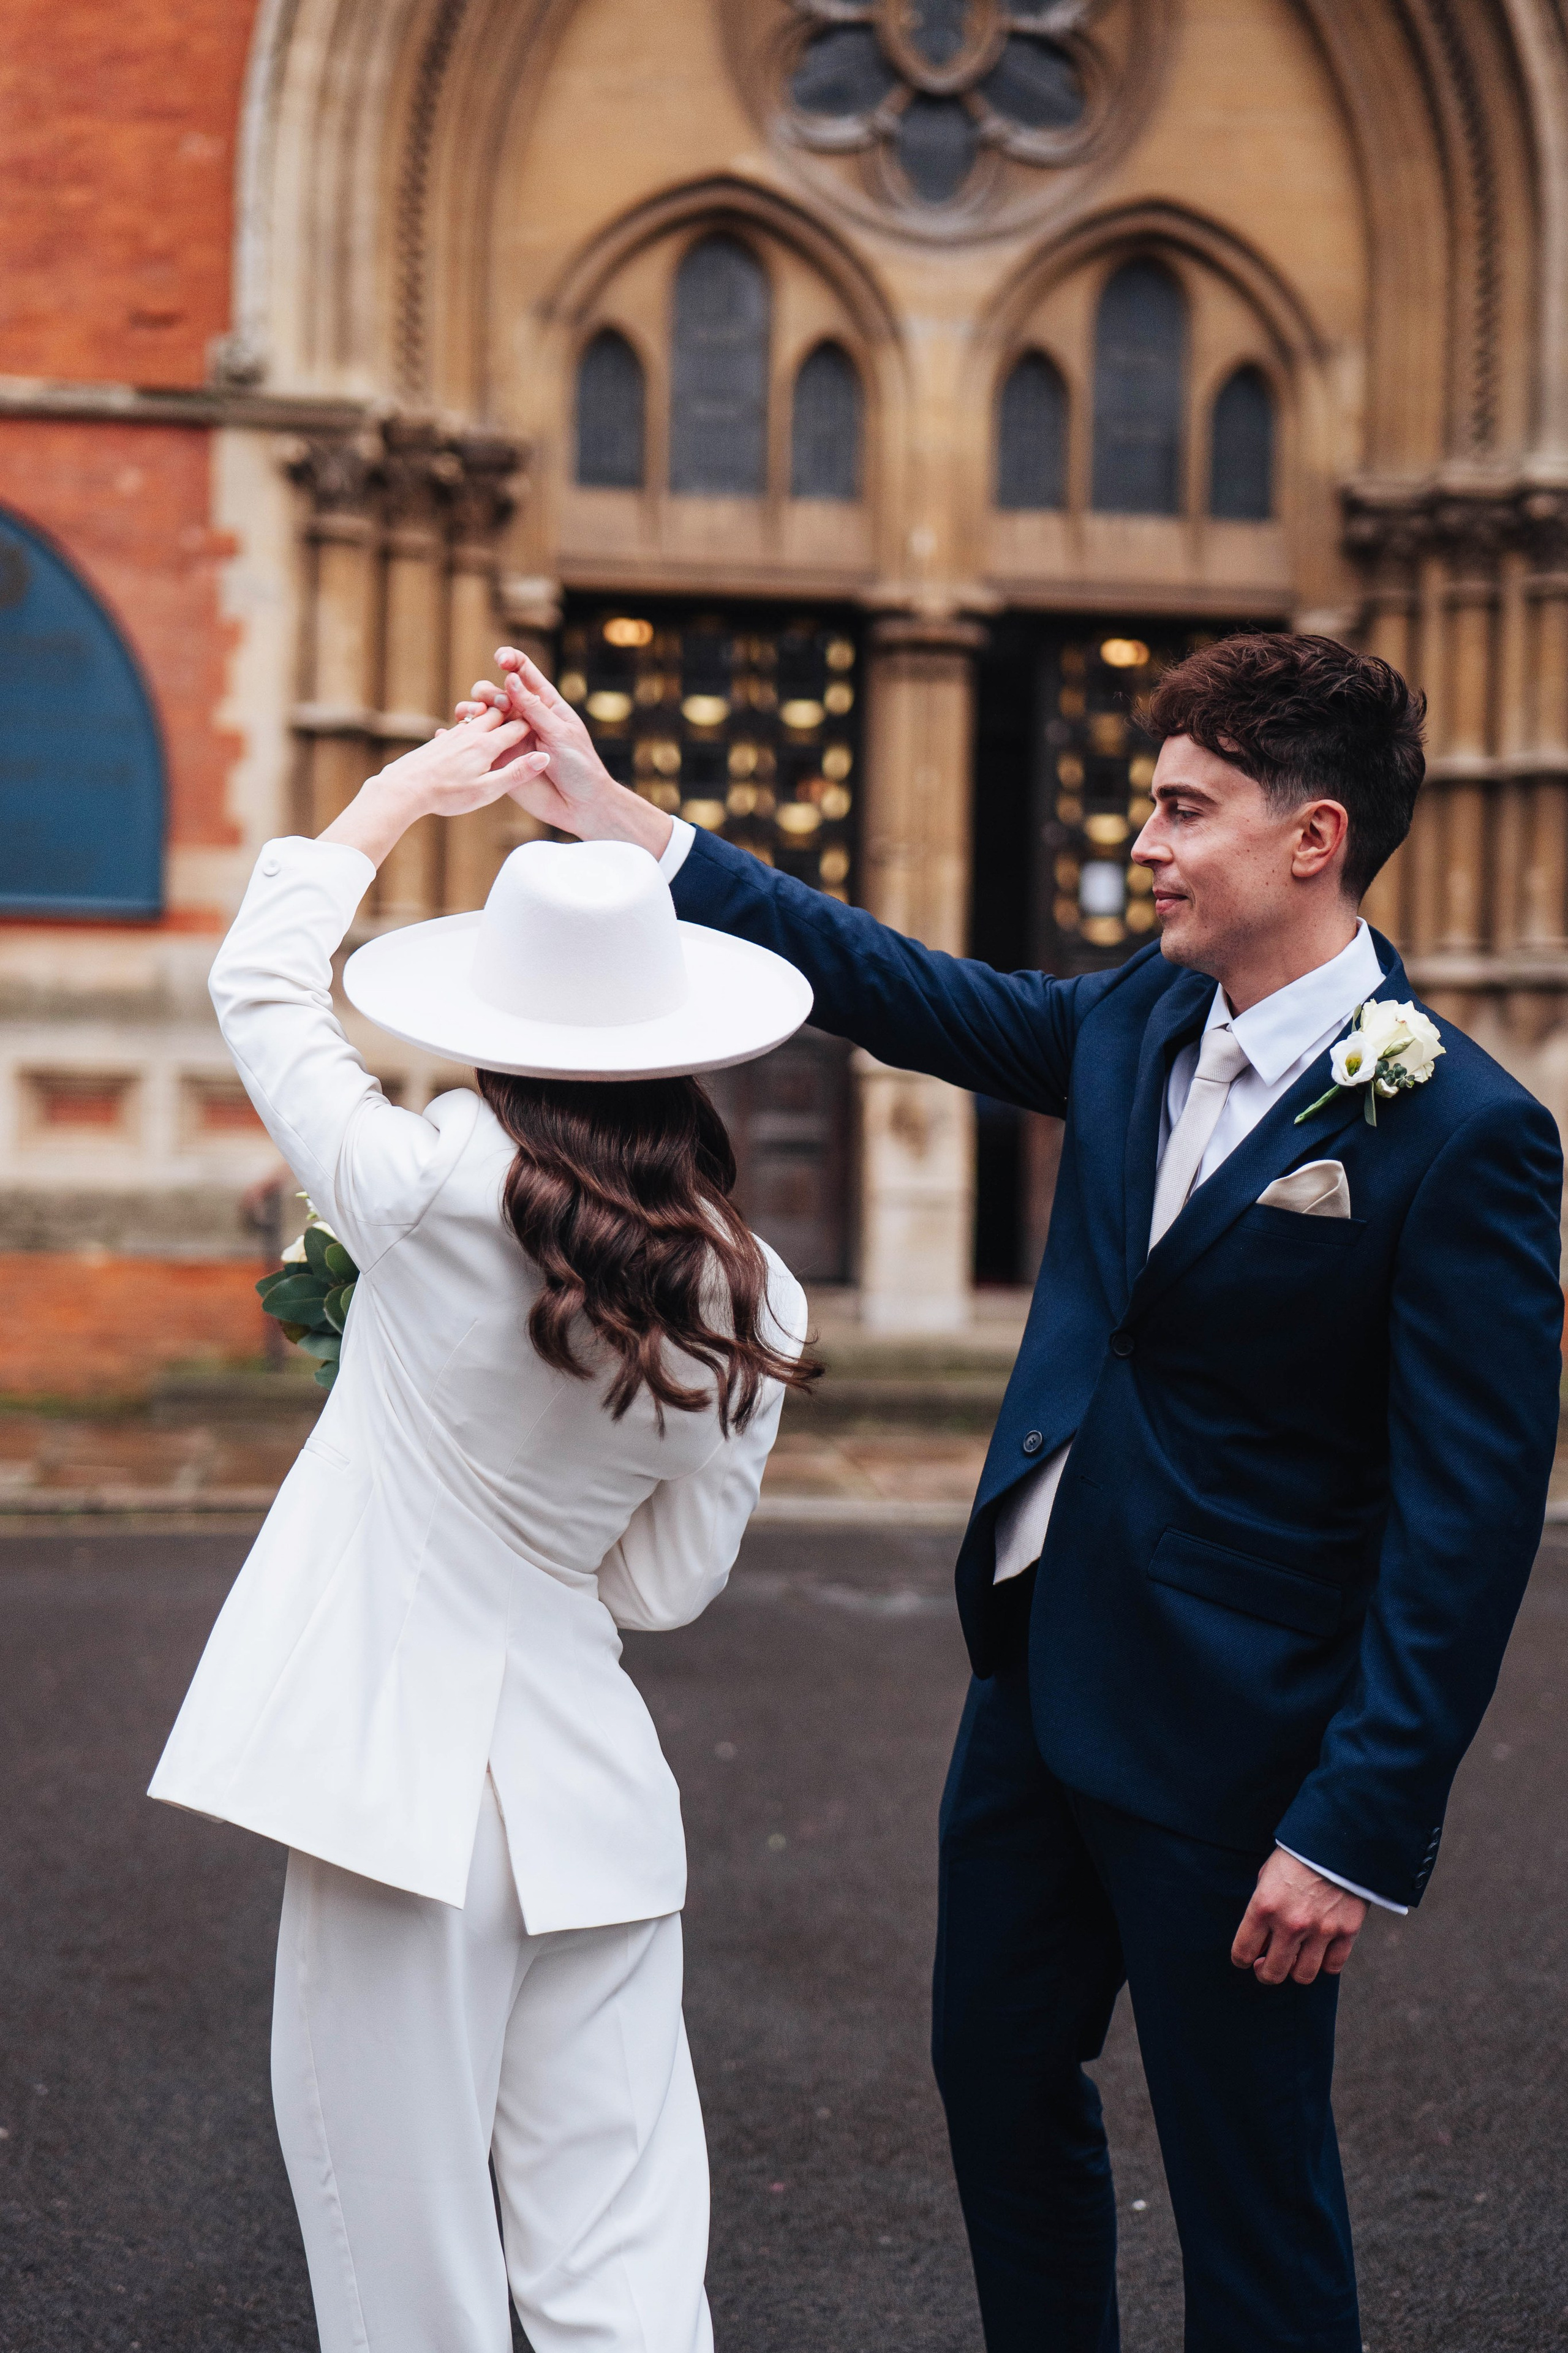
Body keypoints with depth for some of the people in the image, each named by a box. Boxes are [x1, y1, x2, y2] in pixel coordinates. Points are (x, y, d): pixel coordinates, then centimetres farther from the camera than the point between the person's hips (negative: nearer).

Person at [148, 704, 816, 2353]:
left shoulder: (428, 1196, -12)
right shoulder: (749, 1304, -1)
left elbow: (258, 985, 5)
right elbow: (665, 1582, 10)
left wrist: (407, 791, 17)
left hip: (401, 1773, -4)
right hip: (596, 1798, 4)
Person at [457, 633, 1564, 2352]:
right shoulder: (1140, 1022, 3)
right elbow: (902, 992, 12)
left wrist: (1361, 1828, -21)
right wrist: (614, 821, 8)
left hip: (1227, 1741, -8)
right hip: (1039, 1662, 8)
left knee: (1245, 2174, 5)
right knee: (1000, 2070, 21)